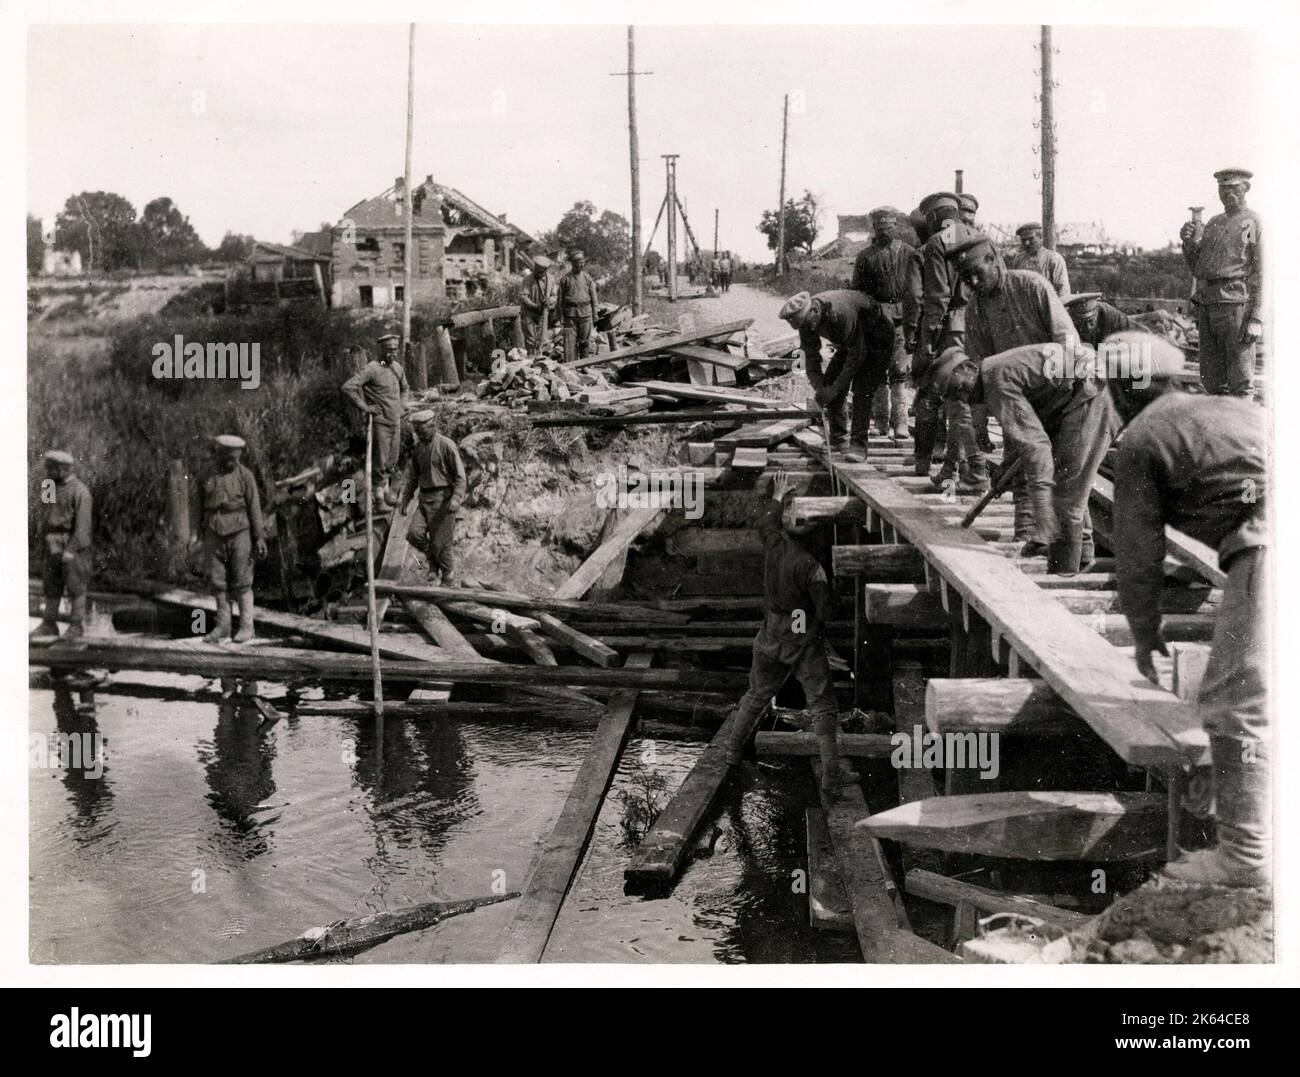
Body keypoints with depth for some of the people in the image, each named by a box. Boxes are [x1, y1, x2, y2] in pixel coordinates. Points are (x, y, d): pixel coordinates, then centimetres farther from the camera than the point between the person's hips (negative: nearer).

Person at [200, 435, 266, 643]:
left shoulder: (245, 475, -5)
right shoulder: (210, 479, 8)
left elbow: (254, 507, -7)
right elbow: (205, 509, 14)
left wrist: (260, 537, -12)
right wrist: (204, 539, 15)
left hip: (240, 534, -4)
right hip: (216, 537, 4)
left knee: (242, 583, -2)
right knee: (219, 582, 5)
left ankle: (246, 627, 5)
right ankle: (223, 627, 11)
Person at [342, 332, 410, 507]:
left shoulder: (398, 368, 8)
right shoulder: (372, 369, -16)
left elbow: (405, 389, 29)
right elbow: (348, 387, -21)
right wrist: (364, 407, -17)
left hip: (396, 421, 7)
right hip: (380, 421, -7)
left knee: (393, 459, 15)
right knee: (380, 460, -1)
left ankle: (386, 490, 30)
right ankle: (379, 495, 11)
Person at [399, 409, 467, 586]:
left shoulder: (447, 445, -10)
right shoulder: (418, 447, 10)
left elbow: (460, 476, -11)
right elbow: (413, 477, 20)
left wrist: (456, 498, -23)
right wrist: (406, 499, 17)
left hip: (444, 498, -6)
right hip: (425, 498, 6)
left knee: (442, 541, -3)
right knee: (415, 533, -13)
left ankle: (447, 579, 15)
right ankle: (433, 561, 12)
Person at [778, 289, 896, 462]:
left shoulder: (841, 313, -39)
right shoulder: (806, 319, -14)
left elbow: (857, 355, -33)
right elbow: (811, 357, -4)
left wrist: (835, 389, -30)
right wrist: (818, 388, -18)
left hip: (876, 338, -8)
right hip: (850, 342, 8)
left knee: (861, 389, -22)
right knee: (829, 382, -1)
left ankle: (859, 446, -20)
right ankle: (839, 440, 8)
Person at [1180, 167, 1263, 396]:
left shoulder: (1255, 223, -1)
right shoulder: (1214, 222, 20)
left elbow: (1262, 275, -8)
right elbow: (1197, 269, 23)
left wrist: (1256, 318, -16)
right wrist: (1189, 243, 4)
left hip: (1235, 302, -7)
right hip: (1206, 302, 7)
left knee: (1240, 381, -4)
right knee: (1211, 378, 9)